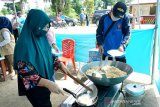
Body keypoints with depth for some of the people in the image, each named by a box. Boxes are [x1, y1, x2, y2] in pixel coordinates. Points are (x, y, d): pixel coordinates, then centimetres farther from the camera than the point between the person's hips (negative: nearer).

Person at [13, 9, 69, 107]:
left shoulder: (42, 38, -5)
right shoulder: (24, 44, -27)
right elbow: (25, 73, -28)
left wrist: (60, 64, -8)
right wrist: (47, 83, -35)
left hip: (46, 79, 7)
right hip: (35, 87, -7)